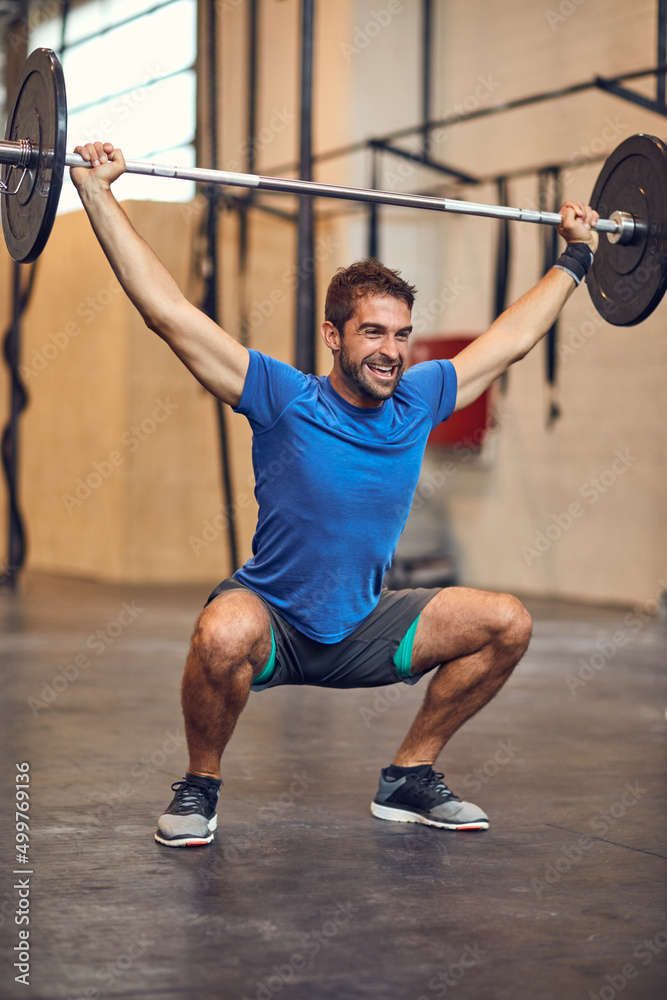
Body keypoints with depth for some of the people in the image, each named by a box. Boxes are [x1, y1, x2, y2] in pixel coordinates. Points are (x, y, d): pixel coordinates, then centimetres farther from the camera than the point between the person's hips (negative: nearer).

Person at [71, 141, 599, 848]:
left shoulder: (419, 400, -4)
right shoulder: (285, 401, -17)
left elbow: (511, 337, 12)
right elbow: (166, 311, -19)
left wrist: (575, 256, 17)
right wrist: (98, 192, -19)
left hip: (363, 632, 5)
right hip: (270, 624, -5)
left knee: (506, 623, -9)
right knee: (224, 632, -39)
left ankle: (408, 779, 8)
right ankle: (199, 788, -10)